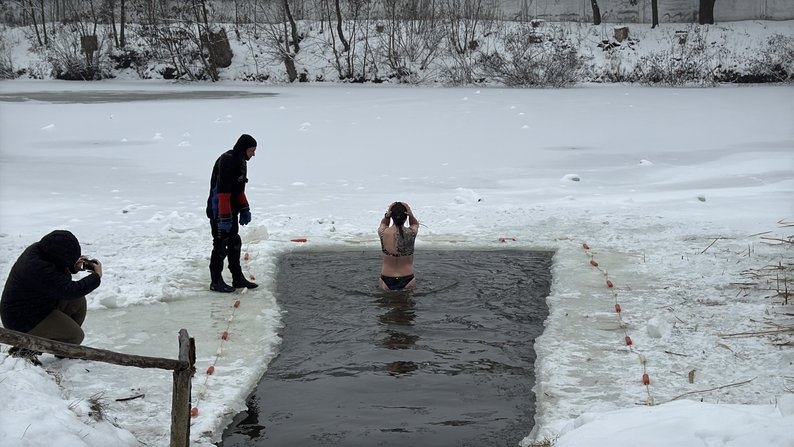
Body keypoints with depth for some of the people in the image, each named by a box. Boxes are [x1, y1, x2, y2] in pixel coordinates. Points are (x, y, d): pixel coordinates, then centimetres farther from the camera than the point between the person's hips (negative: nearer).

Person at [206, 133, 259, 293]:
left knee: (235, 243, 15)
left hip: (231, 210, 10)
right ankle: (216, 282, 6)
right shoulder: (227, 161, -22)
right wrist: (225, 218, -28)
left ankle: (238, 278, 25)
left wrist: (244, 209, 17)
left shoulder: (240, 161, 11)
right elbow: (223, 192, -27)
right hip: (219, 211, -10)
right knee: (220, 246, -3)